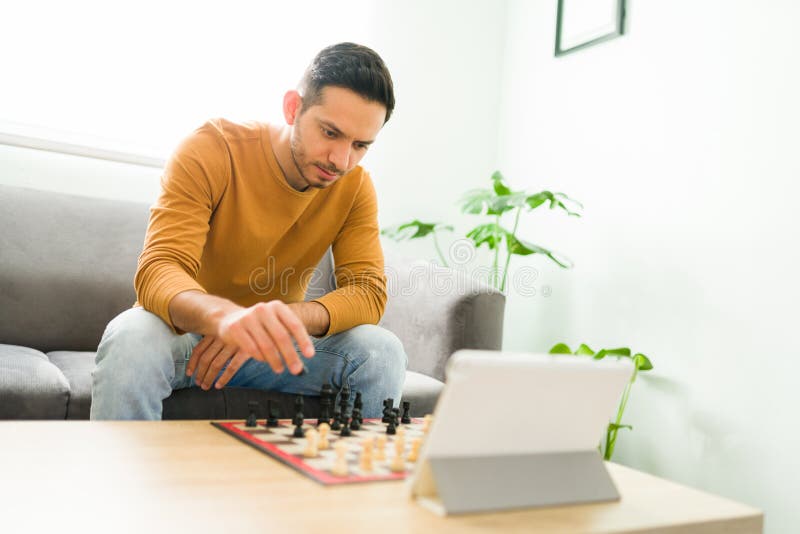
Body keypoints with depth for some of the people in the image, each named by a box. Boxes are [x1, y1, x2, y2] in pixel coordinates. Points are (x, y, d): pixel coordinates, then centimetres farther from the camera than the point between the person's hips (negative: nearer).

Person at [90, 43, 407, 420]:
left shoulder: (355, 187, -6)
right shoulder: (212, 151, -18)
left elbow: (370, 293, -15)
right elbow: (156, 271, -29)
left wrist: (281, 320, -35)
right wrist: (225, 315, -53)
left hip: (270, 346, 3)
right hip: (184, 331, -2)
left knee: (382, 350, -22)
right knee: (133, 337, -35)